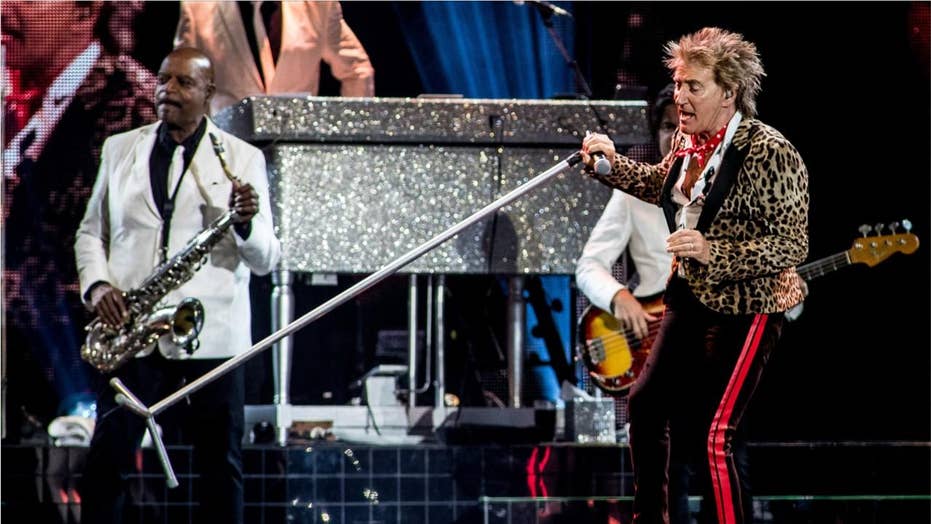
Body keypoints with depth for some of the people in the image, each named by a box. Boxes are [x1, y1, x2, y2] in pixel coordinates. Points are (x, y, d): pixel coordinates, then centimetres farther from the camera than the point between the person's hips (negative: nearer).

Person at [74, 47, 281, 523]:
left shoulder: (243, 159, 5)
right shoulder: (119, 149, 12)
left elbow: (264, 261, 3)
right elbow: (91, 231, 18)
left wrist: (247, 222, -19)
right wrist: (95, 284, -1)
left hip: (211, 335, -2)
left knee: (221, 465, 1)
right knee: (106, 459, -3)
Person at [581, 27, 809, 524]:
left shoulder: (769, 153, -21)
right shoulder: (688, 141, 3)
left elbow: (791, 245, -22)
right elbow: (659, 185, 26)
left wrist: (712, 251, -30)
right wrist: (611, 164, 8)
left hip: (745, 309, -9)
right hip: (690, 297, 9)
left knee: (714, 433, -16)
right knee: (647, 402, 16)